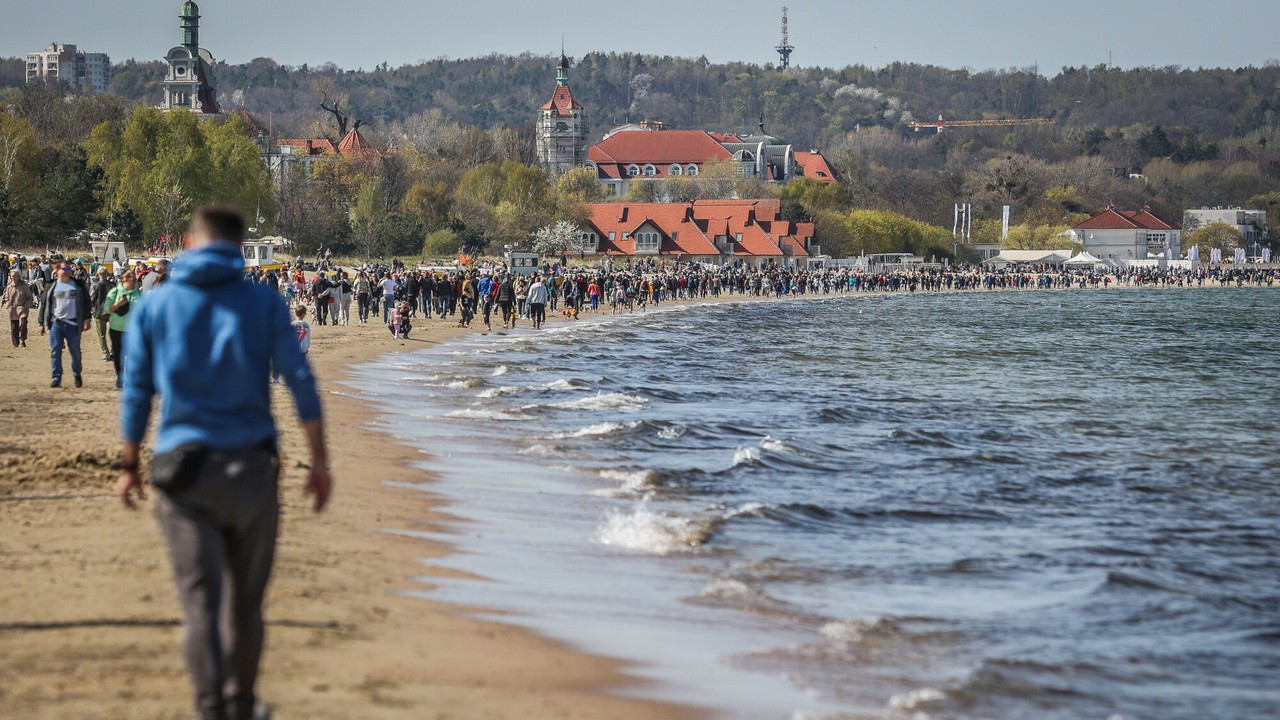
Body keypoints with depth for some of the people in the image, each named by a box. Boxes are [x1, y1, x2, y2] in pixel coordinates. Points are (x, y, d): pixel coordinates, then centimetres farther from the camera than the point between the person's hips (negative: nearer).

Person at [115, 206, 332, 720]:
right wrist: (319, 462, 1)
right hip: (250, 467, 1)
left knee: (201, 602, -6)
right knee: (245, 600, 15)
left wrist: (129, 467, 14)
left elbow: (136, 393, 4)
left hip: (184, 471, -1)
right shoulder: (264, 303, 3)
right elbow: (301, 383, -3)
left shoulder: (153, 306, 4)